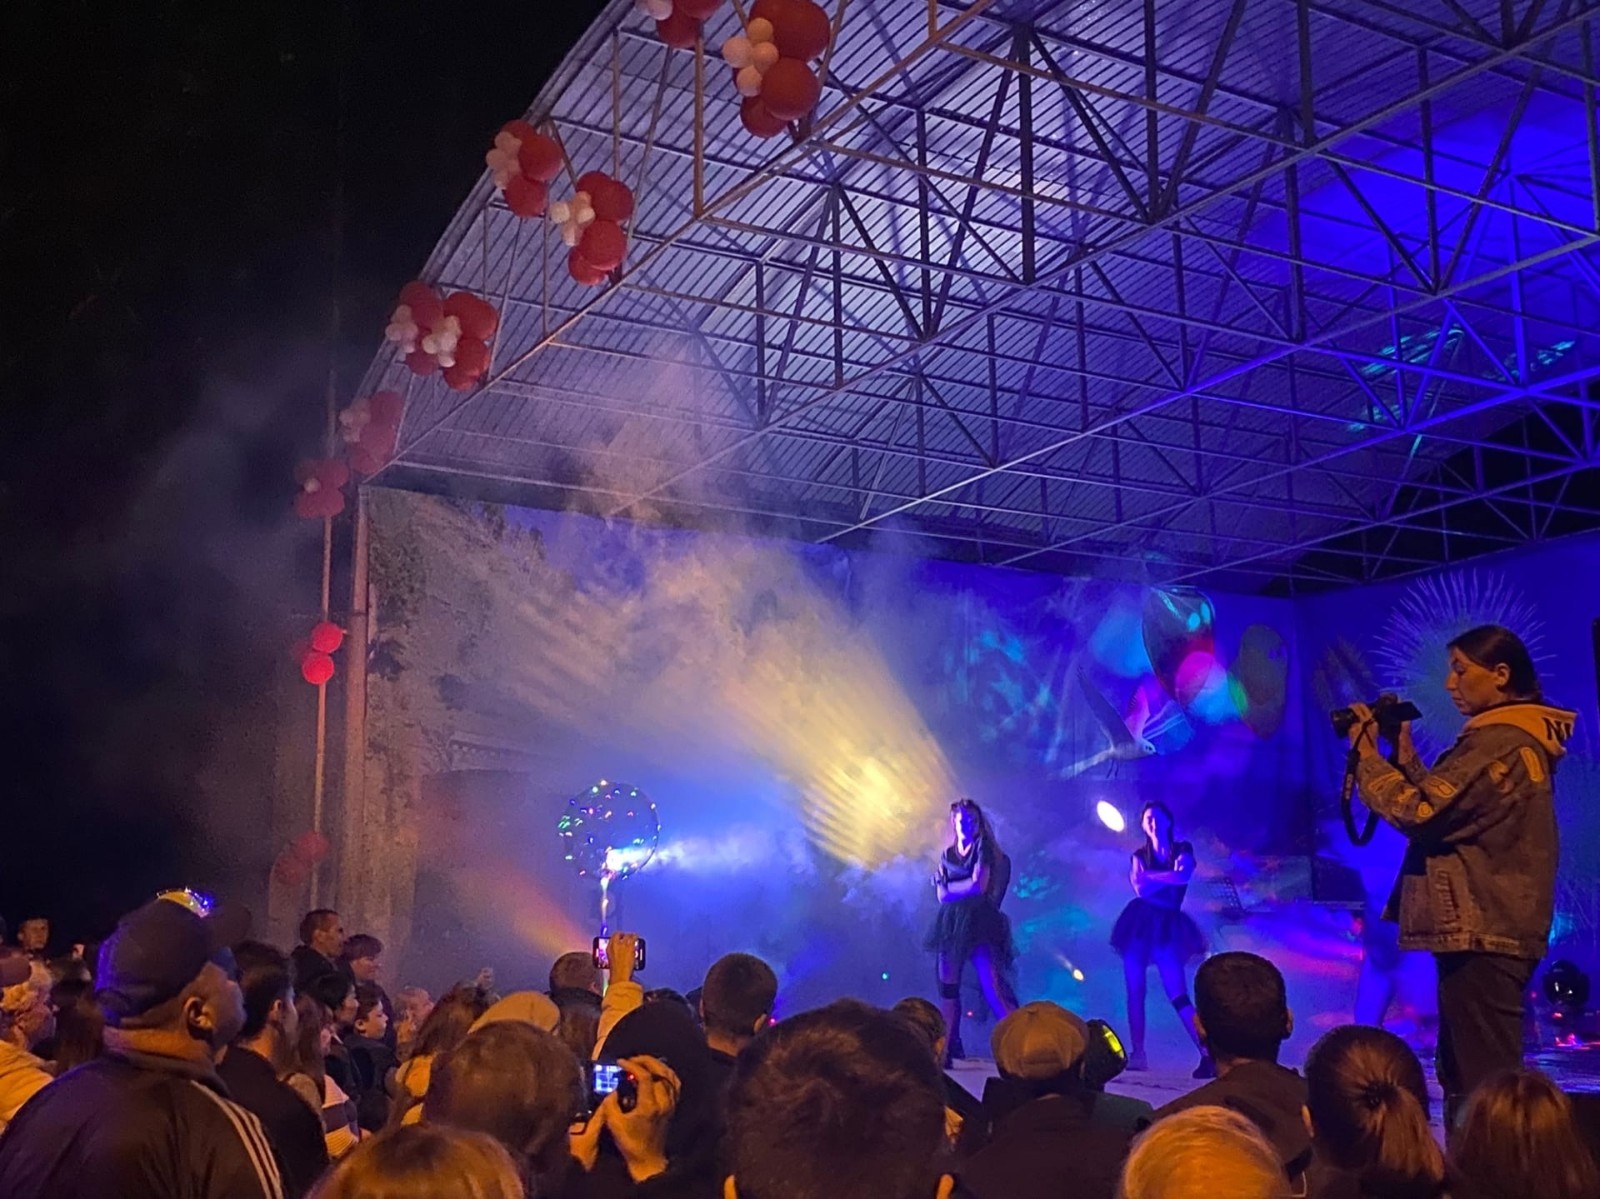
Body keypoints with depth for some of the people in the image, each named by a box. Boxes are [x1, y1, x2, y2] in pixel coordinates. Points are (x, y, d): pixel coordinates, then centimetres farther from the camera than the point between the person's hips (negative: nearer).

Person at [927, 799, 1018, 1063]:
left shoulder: (983, 846, 4)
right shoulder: (947, 855, 17)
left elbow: (979, 885, -9)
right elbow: (941, 895, 7)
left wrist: (951, 888, 1)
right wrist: (966, 887, -9)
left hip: (979, 922, -5)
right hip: (951, 923, 5)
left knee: (993, 987, -15)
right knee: (947, 986, 4)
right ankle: (949, 1049, 12)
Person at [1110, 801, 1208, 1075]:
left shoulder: (1182, 850, 5)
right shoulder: (1140, 855, 10)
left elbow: (1183, 875, -16)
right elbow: (1141, 889, -6)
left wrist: (1149, 875, -9)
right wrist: (1169, 878, -10)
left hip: (1166, 928, -2)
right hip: (1139, 925, 3)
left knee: (1178, 994, -12)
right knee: (1135, 991, -1)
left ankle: (1208, 1054, -15)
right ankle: (1137, 1054, 3)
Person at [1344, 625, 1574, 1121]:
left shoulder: (1497, 742, -16)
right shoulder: (1519, 738, 17)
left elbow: (1418, 812, -20)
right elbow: (1447, 808, 19)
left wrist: (1368, 753, -9)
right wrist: (1404, 753, 11)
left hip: (1479, 933, -11)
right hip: (1496, 928, 11)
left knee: (1481, 1083, -8)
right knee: (1467, 1075, 16)